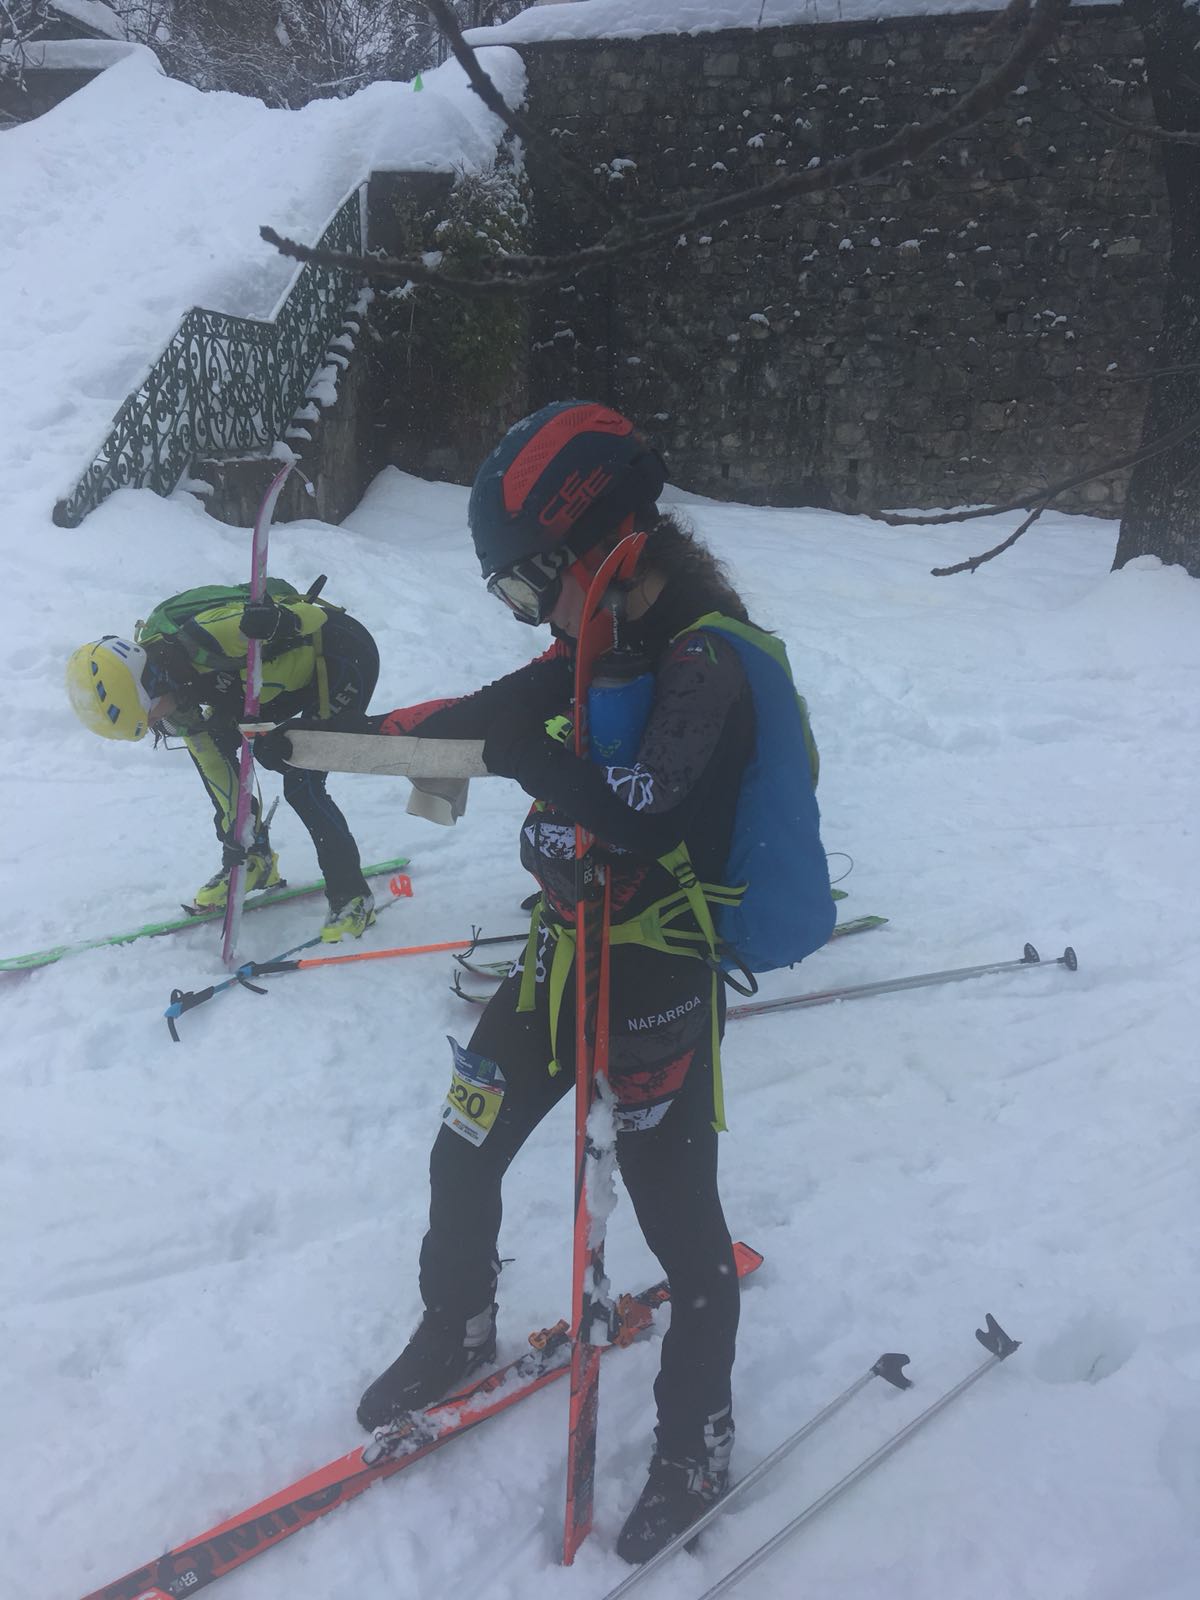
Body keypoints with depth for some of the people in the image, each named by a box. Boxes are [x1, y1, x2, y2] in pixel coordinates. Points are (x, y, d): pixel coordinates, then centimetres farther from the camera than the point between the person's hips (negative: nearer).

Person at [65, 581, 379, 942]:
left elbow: (311, 621, -30)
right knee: (209, 743, 4)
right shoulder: (174, 682, -6)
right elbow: (213, 760, 0)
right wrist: (238, 833, -1)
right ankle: (252, 863, 15)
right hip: (294, 668, 8)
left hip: (345, 653, -8)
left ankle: (353, 899, 1)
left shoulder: (202, 637, -33)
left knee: (301, 785, -15)